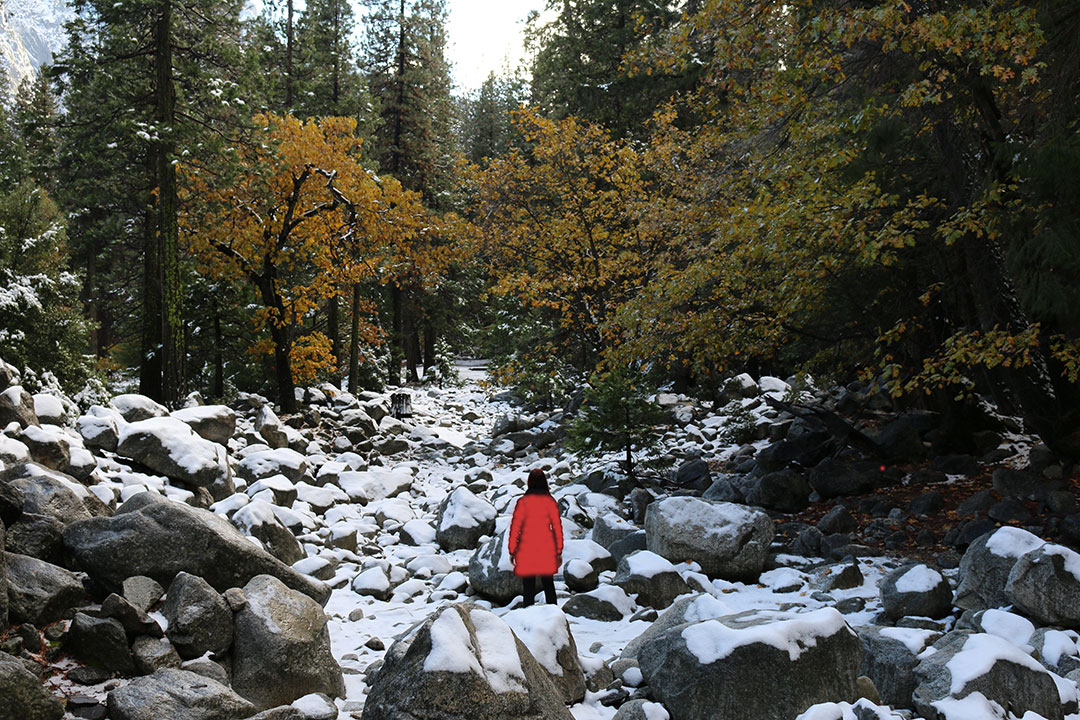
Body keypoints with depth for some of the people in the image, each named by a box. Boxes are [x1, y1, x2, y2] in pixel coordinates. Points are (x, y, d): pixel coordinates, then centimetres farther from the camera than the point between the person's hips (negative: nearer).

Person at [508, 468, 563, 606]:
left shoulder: (523, 502, -7)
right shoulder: (550, 502, -3)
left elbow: (515, 527, -5)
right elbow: (557, 526, 0)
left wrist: (512, 551, 3)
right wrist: (559, 551, 8)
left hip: (527, 551, -2)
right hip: (547, 551, 2)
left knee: (528, 586, 5)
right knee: (548, 584, 14)